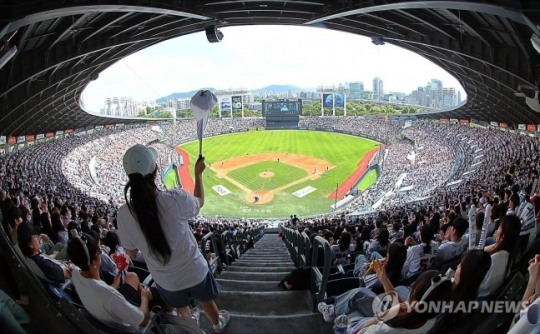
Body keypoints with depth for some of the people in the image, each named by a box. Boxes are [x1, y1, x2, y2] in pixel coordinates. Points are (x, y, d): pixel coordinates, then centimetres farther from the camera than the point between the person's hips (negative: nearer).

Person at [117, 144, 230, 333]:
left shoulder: (124, 214, -24)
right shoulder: (175, 199, -30)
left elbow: (131, 253, -6)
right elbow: (199, 202, -3)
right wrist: (198, 174, 10)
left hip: (166, 281, 2)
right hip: (194, 272, -2)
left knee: (181, 307, 35)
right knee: (206, 301, 31)